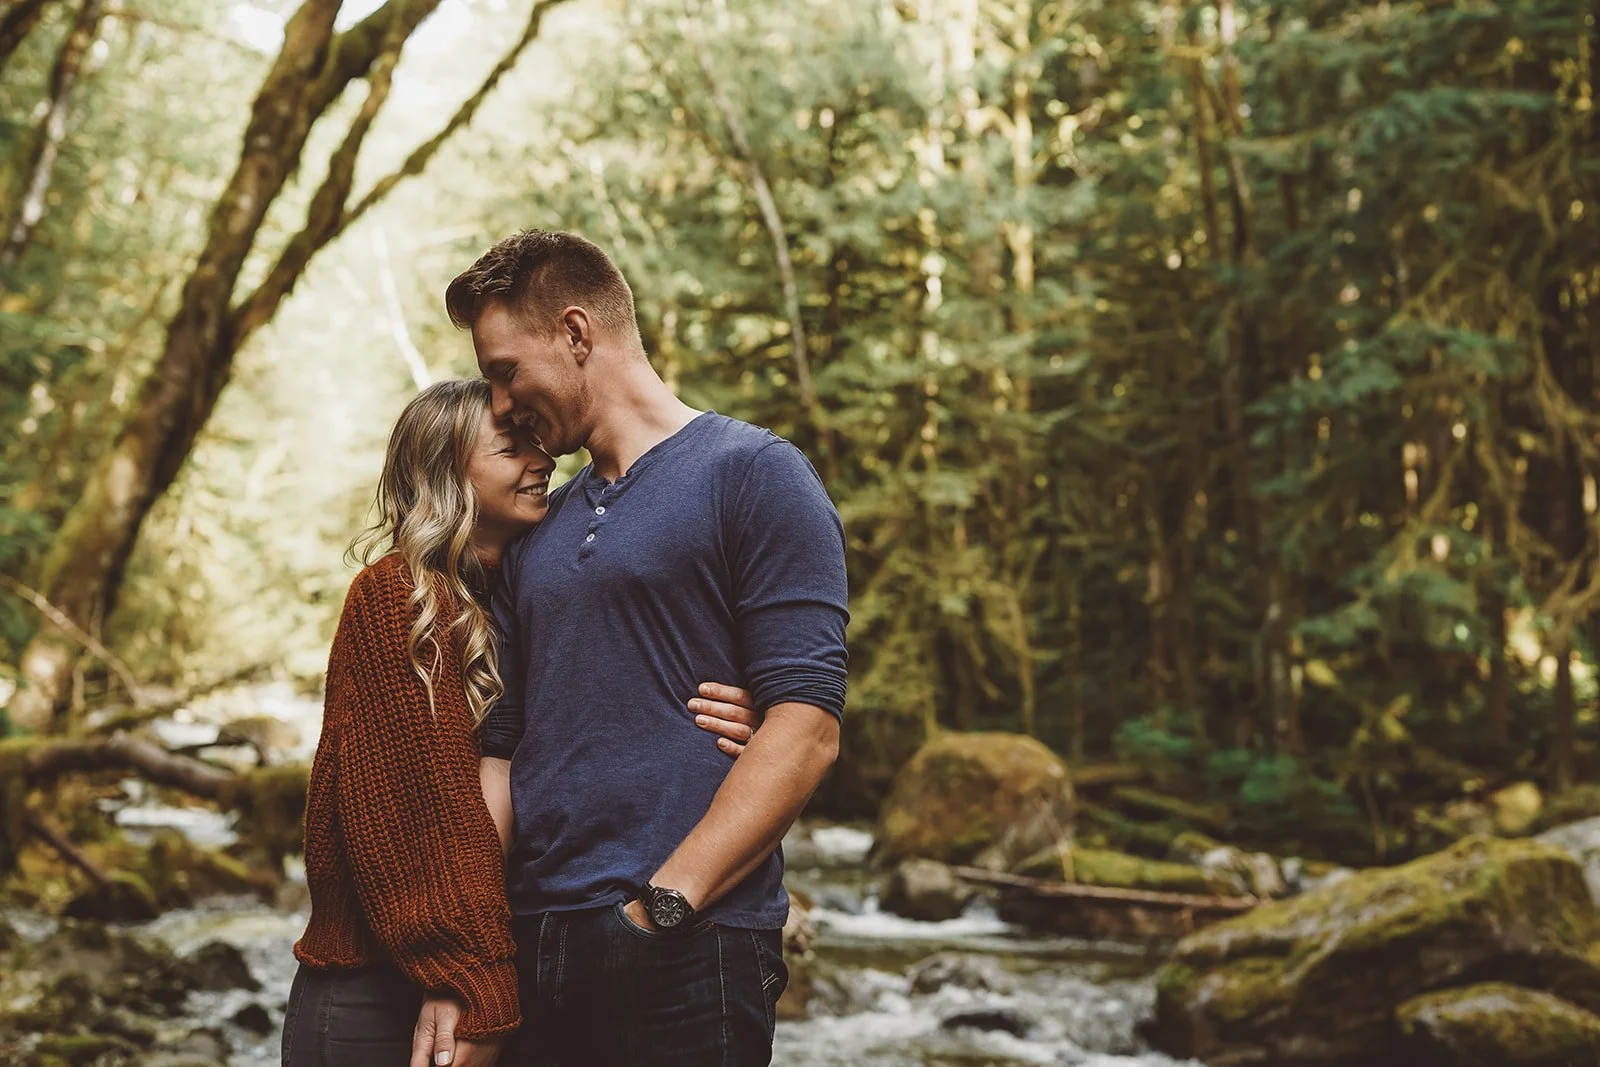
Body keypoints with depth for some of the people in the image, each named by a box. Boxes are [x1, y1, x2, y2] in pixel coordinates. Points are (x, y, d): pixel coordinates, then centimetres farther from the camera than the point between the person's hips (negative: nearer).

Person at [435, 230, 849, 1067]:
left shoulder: (752, 476, -3)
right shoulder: (536, 533, 17)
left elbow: (805, 728, -12)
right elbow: (500, 747, 13)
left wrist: (661, 905, -17)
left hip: (689, 956, -6)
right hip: (528, 956, 6)